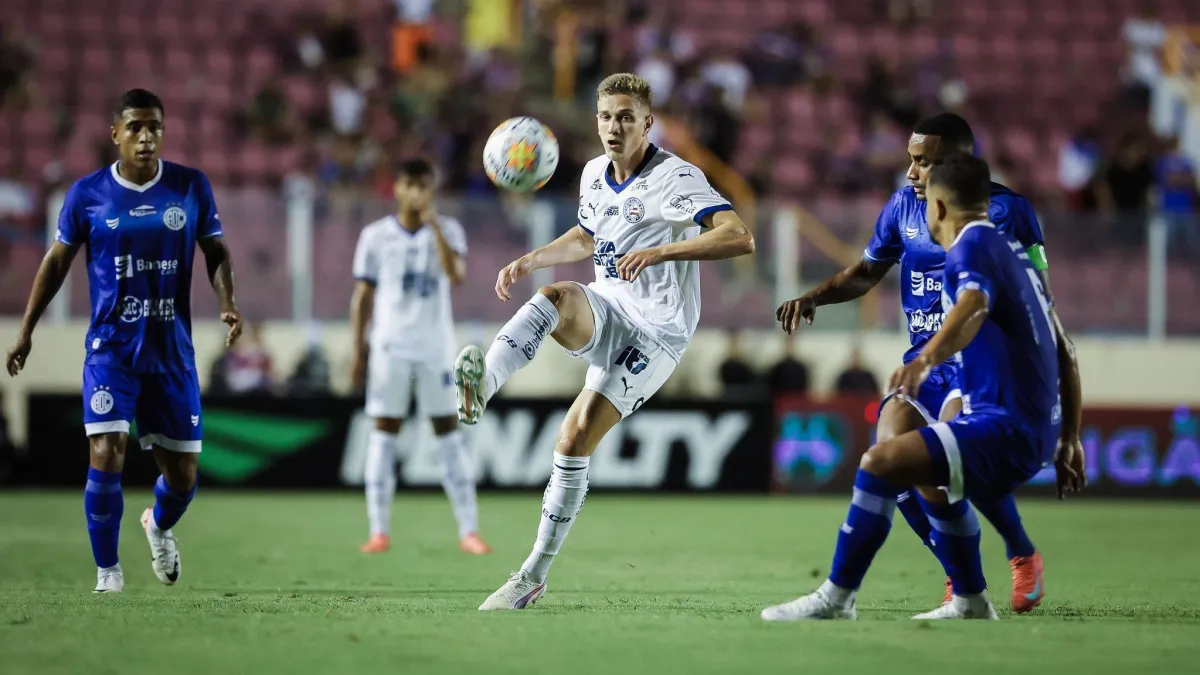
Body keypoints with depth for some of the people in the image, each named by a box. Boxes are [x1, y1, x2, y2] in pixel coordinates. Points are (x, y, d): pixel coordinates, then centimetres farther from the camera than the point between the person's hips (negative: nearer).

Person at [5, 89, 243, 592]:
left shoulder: (191, 186, 0)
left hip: (173, 351, 2)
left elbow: (216, 251, 10)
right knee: (106, 455, -18)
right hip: (110, 350, -2)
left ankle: (159, 525, 42)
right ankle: (107, 573, -3)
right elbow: (57, 262, 8)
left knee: (182, 474, 6)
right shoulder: (87, 194, -2)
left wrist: (227, 302, -8)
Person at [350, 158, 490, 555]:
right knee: (384, 432, -2)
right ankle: (379, 530, 1)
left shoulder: (447, 231, 3)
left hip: (436, 347, 0)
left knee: (448, 431, -1)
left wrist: (434, 225, -18)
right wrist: (358, 349, 1)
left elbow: (456, 276, -15)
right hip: (390, 347, 0)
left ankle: (469, 530, 1)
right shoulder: (376, 236, 3)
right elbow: (363, 296, 6)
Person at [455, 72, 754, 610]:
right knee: (555, 296, -30)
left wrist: (660, 251, -34)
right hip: (605, 311, 6)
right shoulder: (595, 174, 9)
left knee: (576, 436, -14)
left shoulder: (676, 178, -14)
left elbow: (739, 238, -25)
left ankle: (535, 574, -5)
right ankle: (482, 385, -51)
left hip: (657, 330, -6)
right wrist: (529, 261, 18)